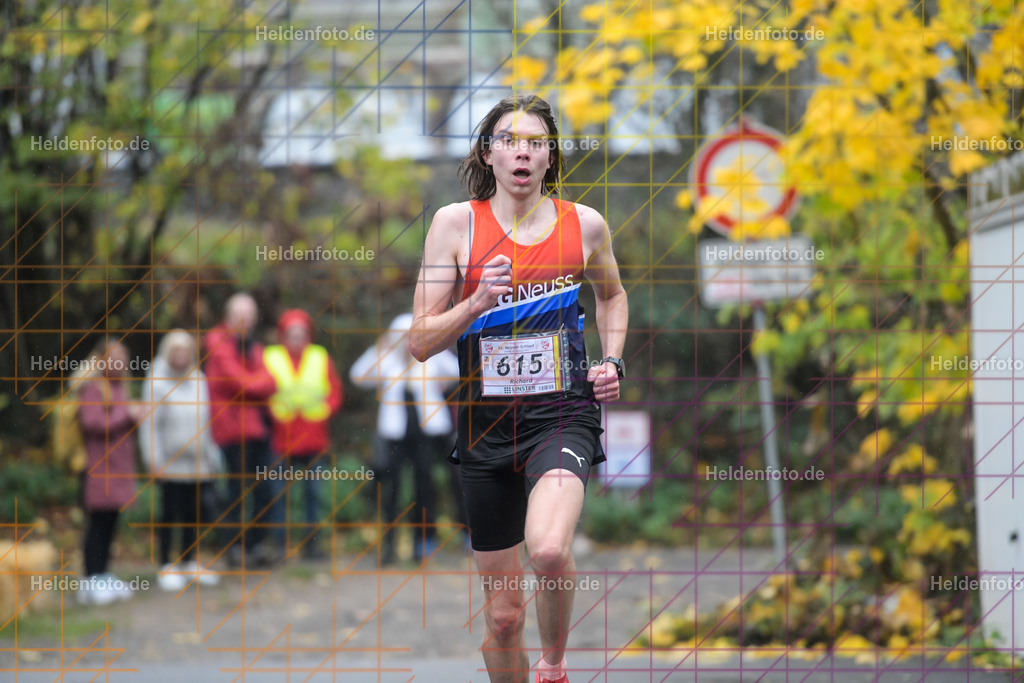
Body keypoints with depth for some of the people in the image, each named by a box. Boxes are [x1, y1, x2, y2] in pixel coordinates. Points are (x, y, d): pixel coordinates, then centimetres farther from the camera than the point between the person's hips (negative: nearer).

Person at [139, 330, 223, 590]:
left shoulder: (199, 381, 10)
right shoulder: (156, 383, -7)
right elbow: (149, 424, -9)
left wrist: (212, 456, 15)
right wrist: (154, 460, -14)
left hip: (198, 462, 5)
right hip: (171, 463, -5)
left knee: (193, 512, 10)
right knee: (170, 512, 0)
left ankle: (189, 561, 22)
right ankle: (166, 567, 8)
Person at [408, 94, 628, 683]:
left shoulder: (585, 224, 3)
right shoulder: (456, 222, -1)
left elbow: (613, 294, 26)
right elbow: (421, 343, -1)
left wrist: (614, 361, 10)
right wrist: (476, 302, -17)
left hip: (565, 413, -1)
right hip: (487, 422, 1)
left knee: (549, 549, -29)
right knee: (503, 612, 5)